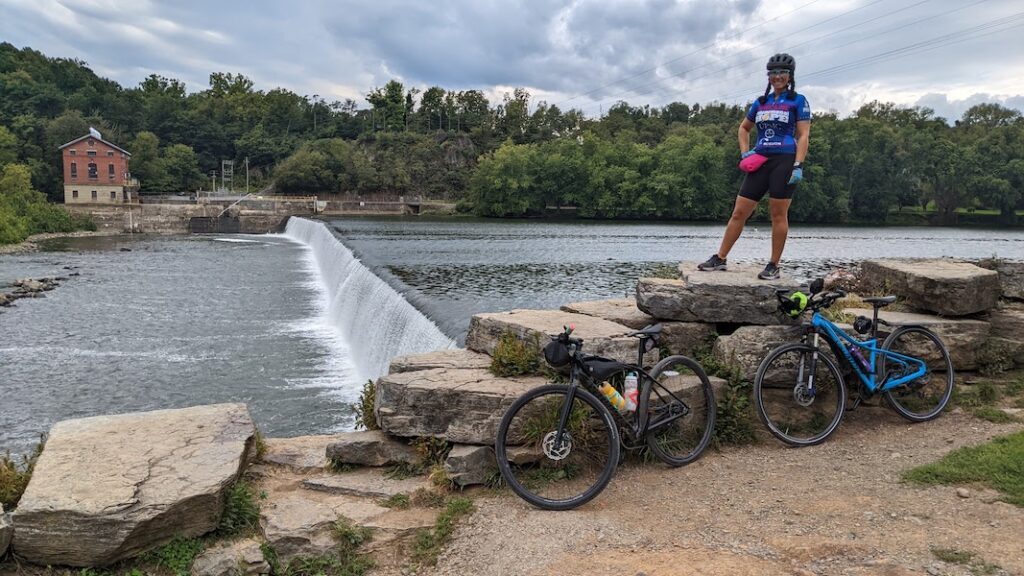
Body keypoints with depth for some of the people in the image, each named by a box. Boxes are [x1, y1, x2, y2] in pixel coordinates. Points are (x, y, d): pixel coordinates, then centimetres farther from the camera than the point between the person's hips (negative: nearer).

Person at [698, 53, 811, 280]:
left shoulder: (798, 101, 4)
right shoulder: (761, 102, 17)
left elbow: (803, 135, -4)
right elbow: (743, 128, 30)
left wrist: (798, 166, -15)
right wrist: (744, 152, 13)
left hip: (784, 161, -5)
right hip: (760, 161, 5)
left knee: (778, 214, -3)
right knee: (739, 212, 2)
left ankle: (774, 265, 4)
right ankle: (720, 258, 7)